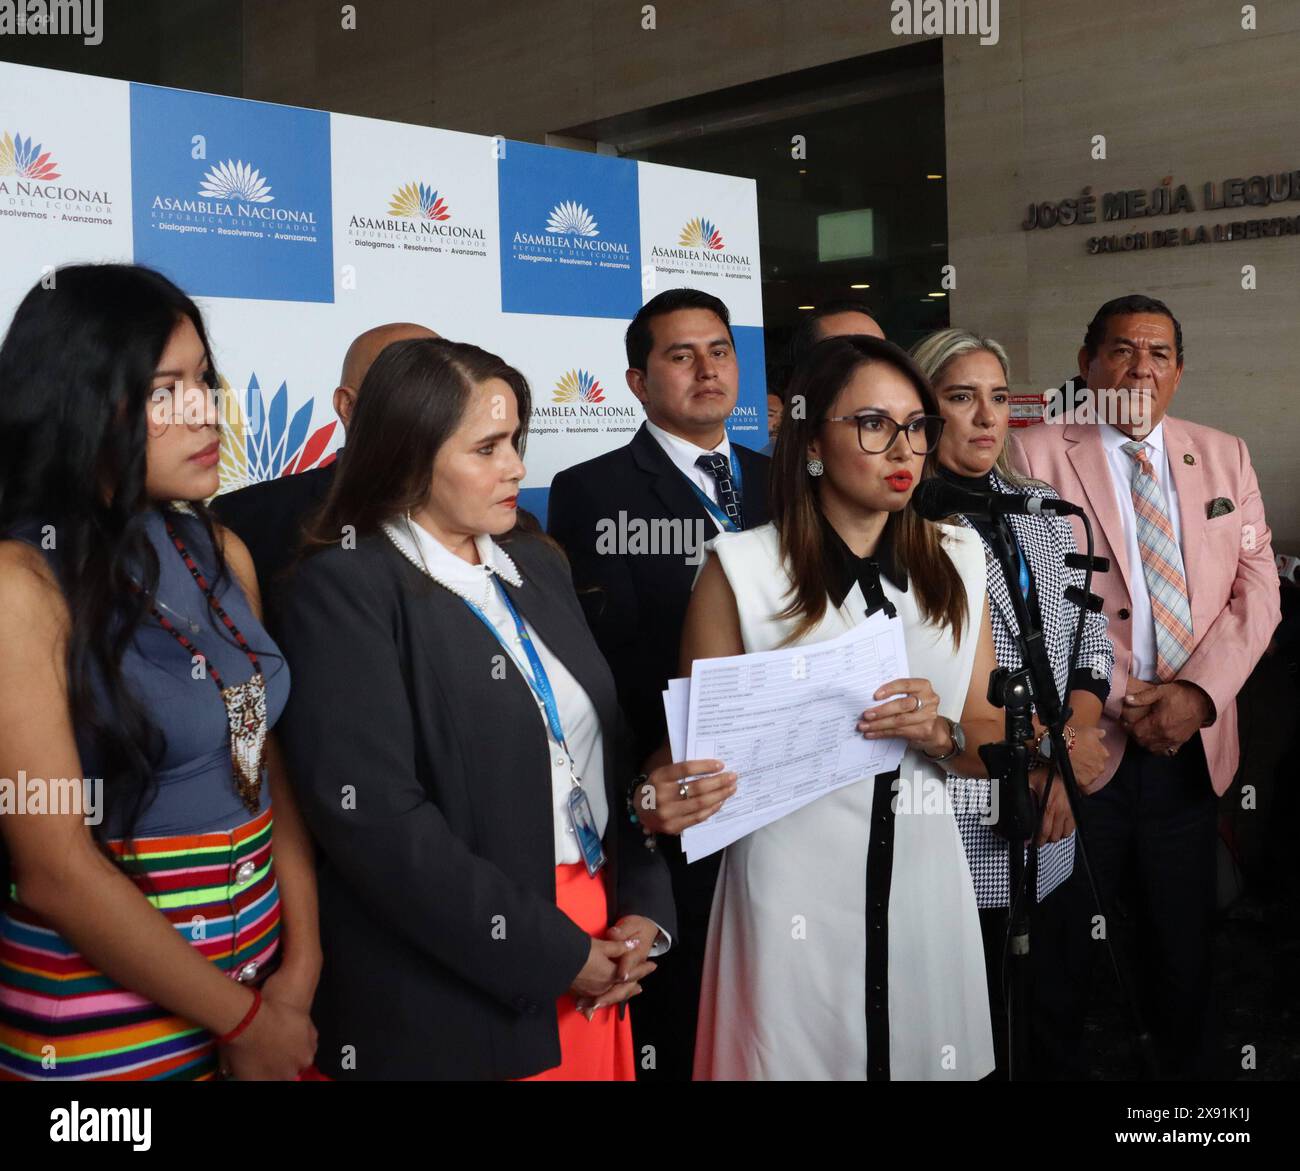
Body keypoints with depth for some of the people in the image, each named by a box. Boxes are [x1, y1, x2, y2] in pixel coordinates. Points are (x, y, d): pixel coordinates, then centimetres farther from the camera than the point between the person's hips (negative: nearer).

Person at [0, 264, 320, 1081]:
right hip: (105, 1012, -6)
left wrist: (300, 968, -6)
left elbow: (270, 767, 5)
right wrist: (243, 1019, -12)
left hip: (259, 968, 6)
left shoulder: (222, 553, 2)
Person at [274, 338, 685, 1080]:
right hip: (453, 997, -6)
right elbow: (374, 817, -19)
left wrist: (644, 907, -1)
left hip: (597, 942, 6)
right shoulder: (345, 586, -11)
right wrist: (549, 953, -15)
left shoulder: (538, 567, 10)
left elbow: (609, 746, 12)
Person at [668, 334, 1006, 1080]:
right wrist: (667, 796, -26)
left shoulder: (956, 561, 4)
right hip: (794, 883, -3)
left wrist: (938, 735, -14)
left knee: (925, 1054, 16)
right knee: (804, 1055, 9)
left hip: (923, 878, 4)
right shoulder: (744, 567, -7)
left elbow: (994, 743, 8)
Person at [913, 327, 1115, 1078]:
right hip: (958, 826, -5)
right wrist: (1049, 744, -14)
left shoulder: (1046, 512, 10)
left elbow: (1092, 642, 10)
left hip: (1053, 827, 6)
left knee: (1057, 1017, 17)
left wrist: (1065, 766, -6)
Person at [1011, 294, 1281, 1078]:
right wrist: (1120, 707, -12)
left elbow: (1256, 590, 4)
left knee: (1184, 943, 13)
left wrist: (1198, 693, -10)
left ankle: (1187, 1066, 32)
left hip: (1192, 747, 4)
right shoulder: (1040, 456, -4)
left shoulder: (1225, 457, 10)